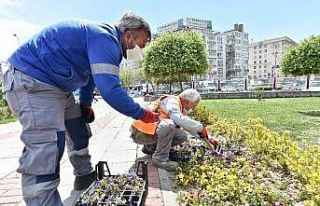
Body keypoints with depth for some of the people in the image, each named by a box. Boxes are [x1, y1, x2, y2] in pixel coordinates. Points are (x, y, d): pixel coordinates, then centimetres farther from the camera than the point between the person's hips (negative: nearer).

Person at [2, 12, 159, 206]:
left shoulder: (104, 39, 11)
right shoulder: (105, 39, -23)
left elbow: (89, 74, 22)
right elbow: (110, 89, -33)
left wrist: (85, 104, 17)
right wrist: (142, 114, -21)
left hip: (56, 85, 11)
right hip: (32, 82, -10)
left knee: (80, 131, 15)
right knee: (45, 146, -18)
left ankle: (85, 177, 32)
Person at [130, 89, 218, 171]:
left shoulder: (182, 110, 12)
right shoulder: (172, 101, -16)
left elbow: (190, 126, 22)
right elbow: (179, 119, -34)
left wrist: (208, 138, 17)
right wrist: (200, 127, -25)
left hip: (154, 132, 9)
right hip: (141, 132, -9)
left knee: (183, 136, -1)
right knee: (168, 124, -32)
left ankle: (151, 147, 11)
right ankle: (160, 158, -17)